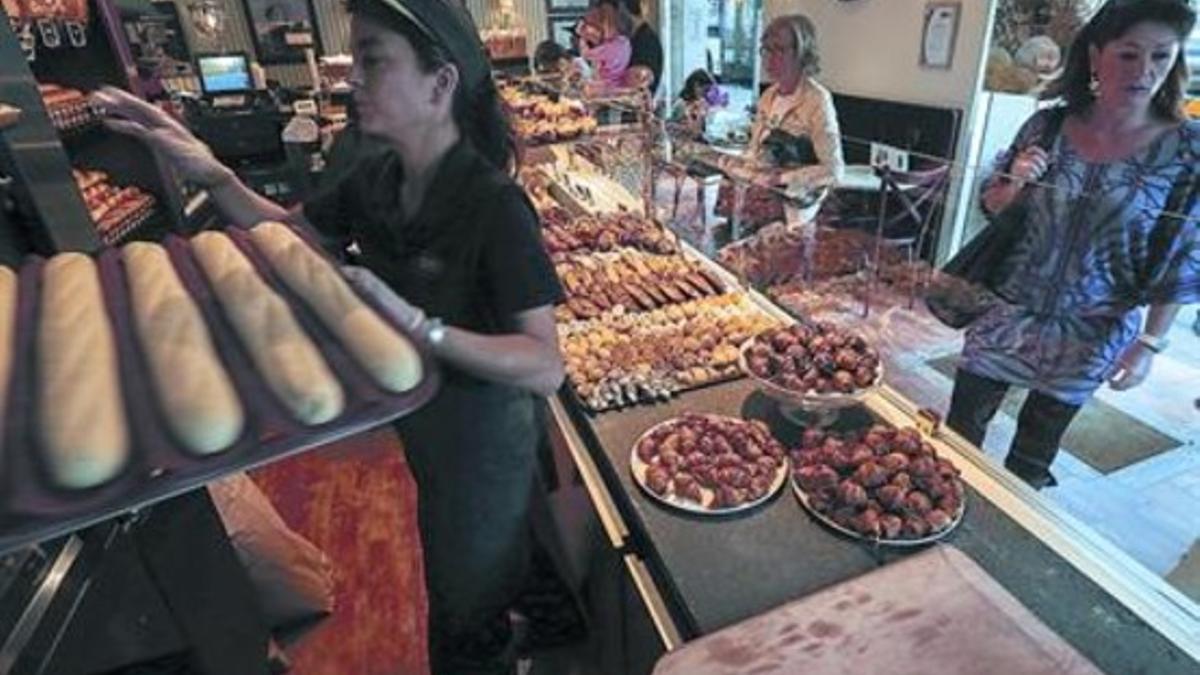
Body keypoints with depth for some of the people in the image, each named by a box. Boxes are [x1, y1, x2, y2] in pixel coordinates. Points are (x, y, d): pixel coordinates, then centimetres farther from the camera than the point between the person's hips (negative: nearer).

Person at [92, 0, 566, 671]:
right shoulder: (376, 179, -9)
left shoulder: (494, 205, -30)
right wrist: (214, 176, -8)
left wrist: (414, 322, -42)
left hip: (483, 440, -6)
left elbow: (547, 368, -33)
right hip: (424, 429, 7)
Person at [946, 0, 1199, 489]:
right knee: (960, 429, 11)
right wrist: (1016, 182, -16)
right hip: (1009, 313, 2)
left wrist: (1150, 343, -10)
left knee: (1031, 460, 15)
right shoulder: (1048, 126, -6)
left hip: (1091, 336, -1)